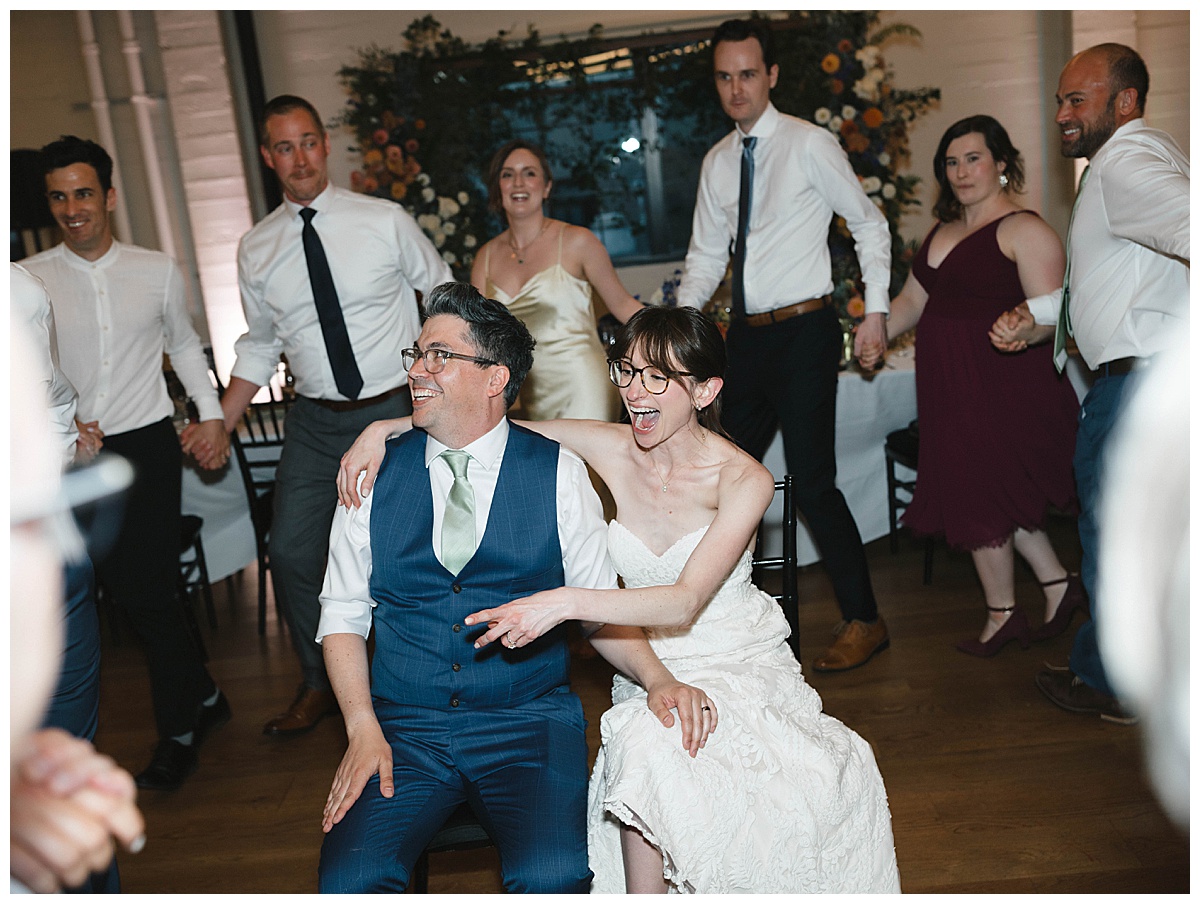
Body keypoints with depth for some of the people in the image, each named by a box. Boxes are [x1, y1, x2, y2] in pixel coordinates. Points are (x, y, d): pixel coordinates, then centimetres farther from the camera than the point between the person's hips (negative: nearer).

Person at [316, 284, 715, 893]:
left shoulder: (559, 474, 0)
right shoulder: (376, 476, 4)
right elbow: (342, 613, 8)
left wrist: (657, 678, -13)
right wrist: (363, 729, -6)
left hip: (530, 726, -1)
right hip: (405, 728, 2)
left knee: (552, 876, -27)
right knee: (350, 878, -24)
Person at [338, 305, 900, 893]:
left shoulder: (744, 480, -14)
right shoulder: (611, 450, -5)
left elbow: (685, 602, -25)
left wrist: (566, 603, -36)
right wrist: (383, 429, -10)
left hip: (740, 668, -2)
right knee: (640, 749, -30)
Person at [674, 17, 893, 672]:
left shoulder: (810, 145, -5)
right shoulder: (717, 163, 12)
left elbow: (870, 226, 0)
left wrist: (876, 313, -6)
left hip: (804, 331, -6)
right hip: (747, 335, 6)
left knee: (812, 483, -8)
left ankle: (863, 621, 9)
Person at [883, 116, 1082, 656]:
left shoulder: (1024, 231, -9)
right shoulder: (943, 231, 16)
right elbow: (913, 299, 16)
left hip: (1001, 383, -8)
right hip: (951, 385, 8)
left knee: (983, 495, 0)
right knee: (993, 493, 13)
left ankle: (1002, 614, 18)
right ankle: (1059, 586, 29)